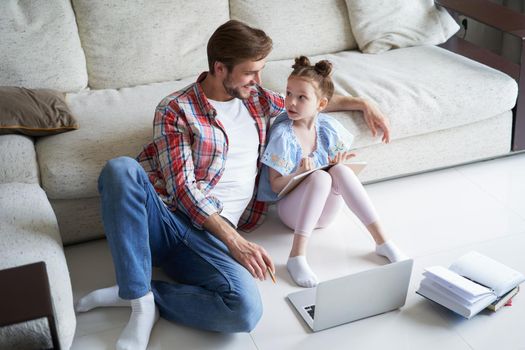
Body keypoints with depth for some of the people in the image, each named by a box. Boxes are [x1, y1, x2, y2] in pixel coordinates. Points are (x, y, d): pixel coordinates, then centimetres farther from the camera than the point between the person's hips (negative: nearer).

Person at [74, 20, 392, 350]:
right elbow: (183, 189, -9)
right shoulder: (175, 109, 0)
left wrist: (363, 103, 27)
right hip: (162, 218, -2)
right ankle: (142, 302, -27)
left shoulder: (258, 100, 17)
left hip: (209, 234, 3)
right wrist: (236, 242, -17)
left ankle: (136, 292, -10)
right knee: (120, 168, -36)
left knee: (246, 310, -29)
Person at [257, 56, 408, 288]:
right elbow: (275, 185, -13)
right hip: (292, 209, -4)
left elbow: (338, 162, 12)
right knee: (321, 176, -33)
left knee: (341, 170, -26)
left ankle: (382, 241, -22)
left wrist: (338, 163, -12)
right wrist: (300, 174, -31)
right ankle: (297, 257, -37)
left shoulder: (327, 127, -2)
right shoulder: (282, 134, -15)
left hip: (324, 210, 4)